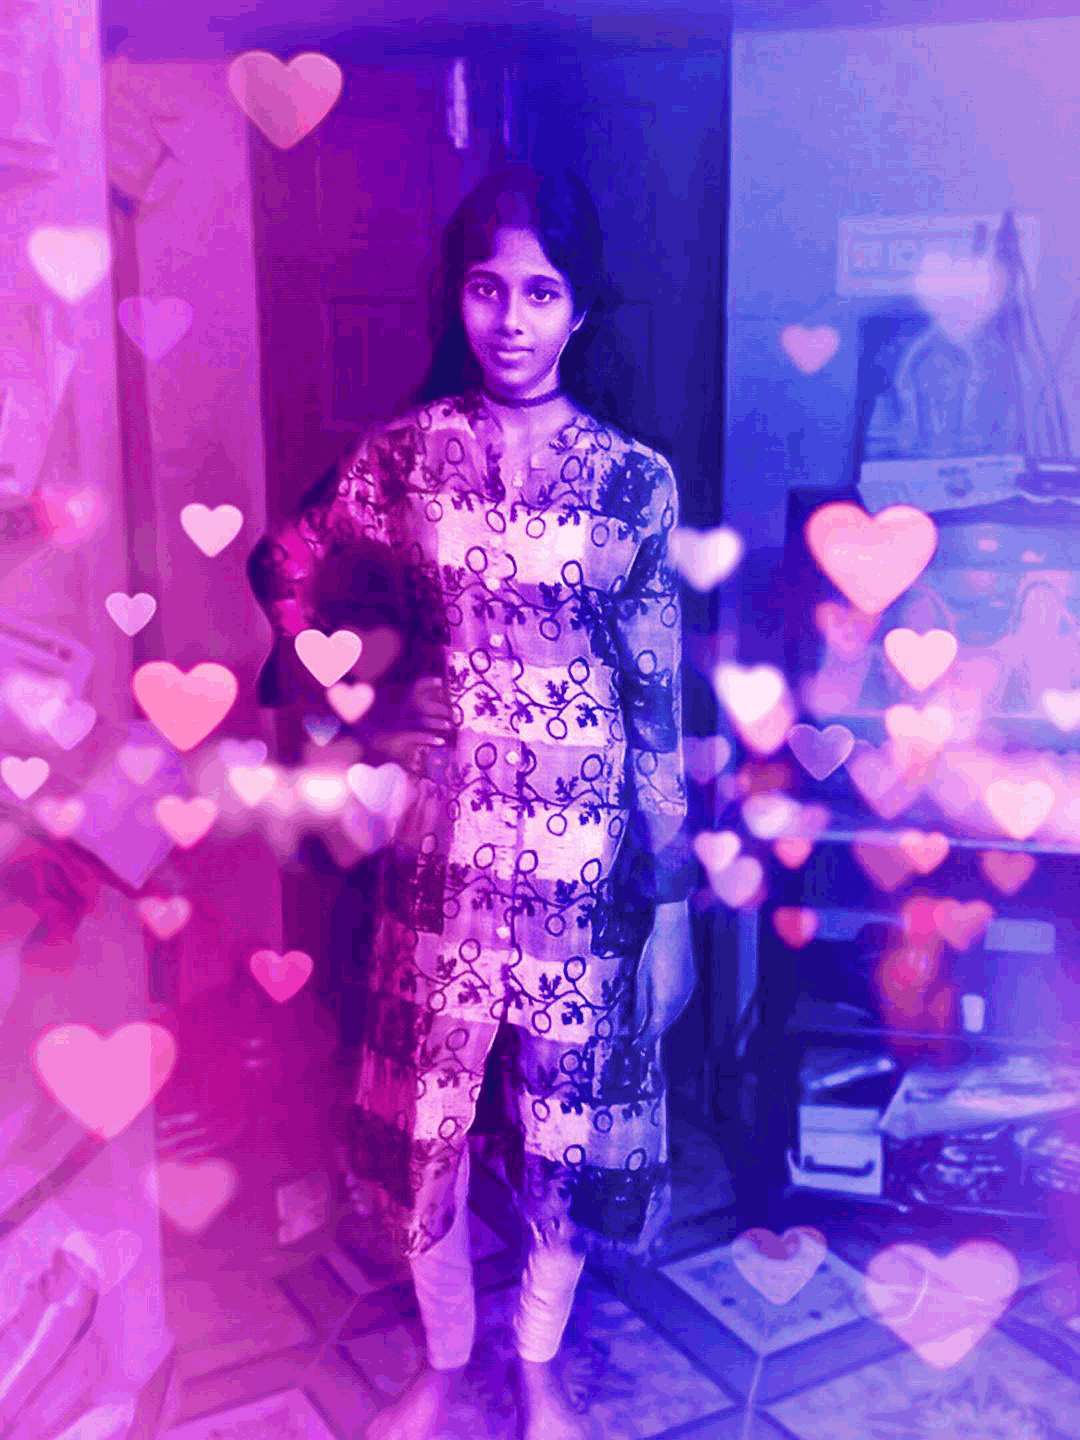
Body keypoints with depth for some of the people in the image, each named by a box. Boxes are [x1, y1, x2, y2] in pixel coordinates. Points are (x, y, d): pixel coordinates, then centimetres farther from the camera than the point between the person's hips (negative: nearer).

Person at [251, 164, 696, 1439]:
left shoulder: (633, 478, -6)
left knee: (566, 1108, 13)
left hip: (582, 840, -1)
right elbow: (288, 569, 14)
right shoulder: (406, 451, -2)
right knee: (422, 1106, 12)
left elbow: (656, 702, -4)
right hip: (444, 828, 2)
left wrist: (670, 899, -3)